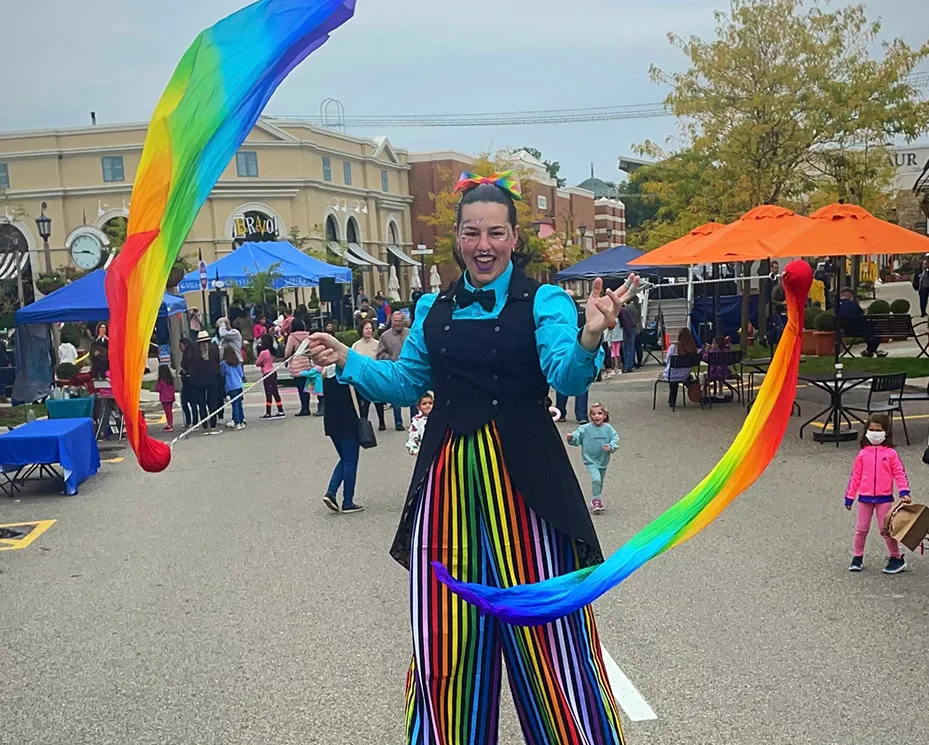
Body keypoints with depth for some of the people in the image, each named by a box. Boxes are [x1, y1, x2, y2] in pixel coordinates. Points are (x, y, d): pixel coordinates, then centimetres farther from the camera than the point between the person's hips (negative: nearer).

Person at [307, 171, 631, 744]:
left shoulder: (543, 301, -3)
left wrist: (589, 338, -38)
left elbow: (567, 378, -19)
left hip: (523, 484, -4)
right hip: (449, 481, 4)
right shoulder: (434, 310, 10)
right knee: (447, 639, 12)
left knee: (546, 631, 0)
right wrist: (348, 361, 10)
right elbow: (406, 384, 20)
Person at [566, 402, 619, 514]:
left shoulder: (608, 429, -7)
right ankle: (596, 500, -6)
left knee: (600, 483, 18)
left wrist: (610, 447, -28)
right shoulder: (585, 429, -11)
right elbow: (577, 438, -12)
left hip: (603, 461, 4)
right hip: (590, 460, -4)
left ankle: (596, 501, 37)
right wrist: (571, 438, -34)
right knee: (596, 479, -23)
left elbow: (615, 440, -9)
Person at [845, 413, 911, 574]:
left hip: (884, 498, -2)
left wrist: (904, 492, -14)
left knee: (886, 529, -1)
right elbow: (855, 476, 7)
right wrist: (849, 497, 8)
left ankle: (897, 558, 13)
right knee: (861, 529, 9)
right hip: (865, 497, 3)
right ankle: (857, 558, 19)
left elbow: (899, 474, -2)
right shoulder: (863, 454, 3)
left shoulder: (891, 454, -3)